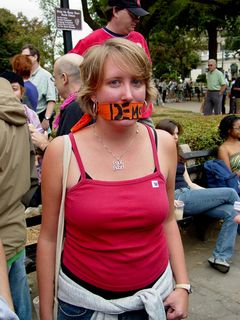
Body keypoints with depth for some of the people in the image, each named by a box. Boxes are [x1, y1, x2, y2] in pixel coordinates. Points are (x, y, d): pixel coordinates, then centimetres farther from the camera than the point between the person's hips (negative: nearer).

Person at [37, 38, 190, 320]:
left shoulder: (163, 144, -8)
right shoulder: (61, 151, -15)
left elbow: (167, 221, 5)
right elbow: (48, 238, -7)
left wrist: (182, 285, 1)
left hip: (155, 296, 3)